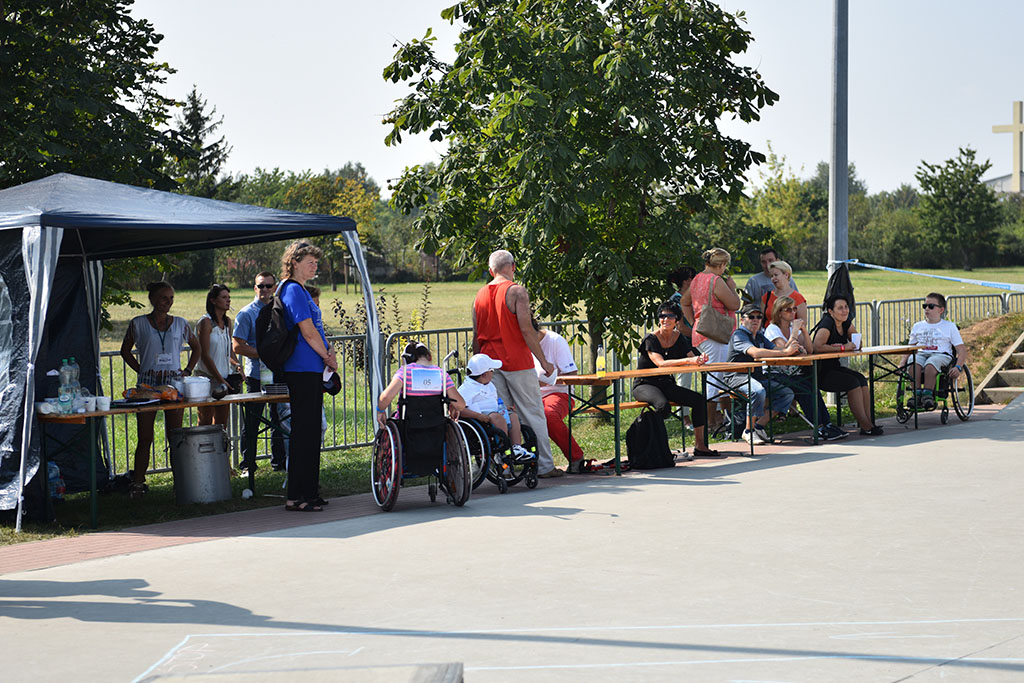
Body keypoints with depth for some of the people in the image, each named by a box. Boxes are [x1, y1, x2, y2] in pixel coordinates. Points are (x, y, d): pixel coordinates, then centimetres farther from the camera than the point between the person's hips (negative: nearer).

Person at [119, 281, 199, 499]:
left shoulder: (180, 324, 9)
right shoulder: (138, 324, 3)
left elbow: (196, 348, 22)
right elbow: (125, 351, 14)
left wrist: (187, 371, 11)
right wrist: (141, 369, 2)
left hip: (174, 383, 2)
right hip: (148, 384, -2)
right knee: (145, 437, -2)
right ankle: (138, 483, 3)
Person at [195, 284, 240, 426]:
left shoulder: (227, 321, 12)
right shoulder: (206, 322, -10)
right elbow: (204, 355, -14)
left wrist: (237, 365, 2)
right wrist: (220, 380, -16)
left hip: (225, 377, 7)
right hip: (207, 377, -7)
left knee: (222, 421, 7)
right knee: (206, 422, -6)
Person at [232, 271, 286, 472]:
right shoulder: (246, 314, -4)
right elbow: (237, 346, -9)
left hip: (278, 374, 5)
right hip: (256, 375, -5)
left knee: (280, 420, 10)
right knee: (251, 423, 0)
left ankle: (279, 462, 19)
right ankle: (248, 466, 8)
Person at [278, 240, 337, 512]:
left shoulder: (300, 290, 19)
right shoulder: (293, 290, -12)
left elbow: (316, 329, 20)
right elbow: (309, 333, -16)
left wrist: (328, 351, 3)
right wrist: (328, 357, -3)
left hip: (311, 370, 10)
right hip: (302, 370, -10)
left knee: (310, 430, 13)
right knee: (303, 431, -8)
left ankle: (308, 492, 19)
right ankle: (296, 497, -6)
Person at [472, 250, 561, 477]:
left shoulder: (480, 295, 10)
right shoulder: (516, 291, -8)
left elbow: (476, 336, 12)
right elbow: (526, 329, -14)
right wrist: (544, 361, -9)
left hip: (491, 364, 5)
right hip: (516, 362, -5)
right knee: (534, 414, 2)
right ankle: (544, 465, 5)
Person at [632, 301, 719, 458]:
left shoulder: (678, 337, 5)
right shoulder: (651, 339, -14)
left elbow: (692, 358, -1)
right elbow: (660, 363, -30)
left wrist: (700, 359, -26)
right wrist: (687, 360, -39)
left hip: (666, 384, 6)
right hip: (644, 385, -6)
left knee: (698, 400, -11)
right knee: (662, 404, -37)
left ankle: (700, 446, -4)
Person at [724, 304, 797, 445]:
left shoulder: (759, 336, 18)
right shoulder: (739, 335, -10)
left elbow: (775, 350, 6)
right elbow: (755, 353, -27)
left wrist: (788, 346, -18)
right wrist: (785, 352, -28)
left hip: (758, 377, 9)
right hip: (737, 377, -9)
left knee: (787, 392, -3)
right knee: (758, 391, -37)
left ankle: (760, 426, -3)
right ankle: (749, 431, -20)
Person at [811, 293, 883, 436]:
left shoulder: (846, 323, 7)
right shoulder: (827, 324, -19)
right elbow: (817, 347, -32)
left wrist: (845, 346, -11)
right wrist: (843, 347, -23)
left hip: (834, 367, 8)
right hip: (821, 372, -8)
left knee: (862, 379, -12)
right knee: (853, 382, -22)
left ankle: (869, 422, -14)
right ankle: (865, 426, -19)